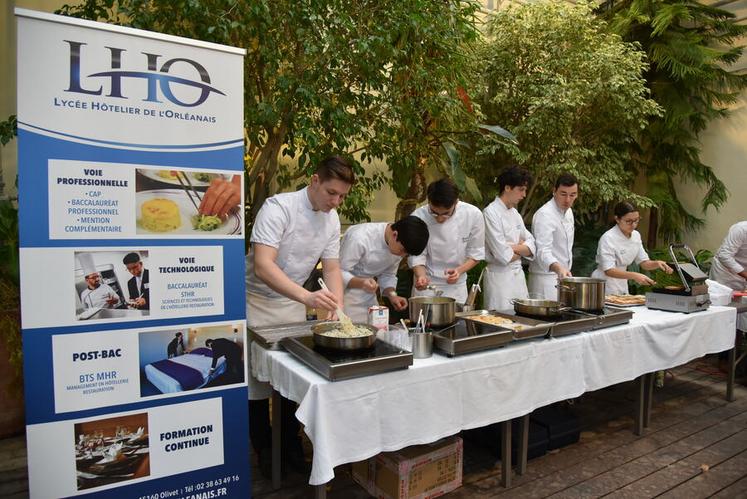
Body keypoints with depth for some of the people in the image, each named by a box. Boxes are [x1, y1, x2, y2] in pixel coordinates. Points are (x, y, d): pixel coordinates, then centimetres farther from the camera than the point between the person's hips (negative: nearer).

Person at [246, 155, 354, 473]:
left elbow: (331, 268, -1)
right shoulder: (278, 207, -26)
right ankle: (263, 448, 26)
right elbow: (262, 266, -37)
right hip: (257, 302, -5)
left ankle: (290, 443, 30)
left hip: (293, 303, 6)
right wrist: (307, 297, -49)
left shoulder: (331, 219, -3)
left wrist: (337, 305, -20)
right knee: (257, 378, 6)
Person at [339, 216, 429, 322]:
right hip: (346, 292, -6)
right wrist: (361, 283, -40)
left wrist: (392, 295, -10)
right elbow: (339, 272, -23)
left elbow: (388, 274, 8)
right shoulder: (360, 237, -27)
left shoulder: (399, 246, -5)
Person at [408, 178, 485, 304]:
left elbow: (476, 253, -4)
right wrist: (421, 276, -27)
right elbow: (416, 255, -9)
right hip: (427, 285, -1)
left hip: (456, 286, 1)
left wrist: (459, 270, -21)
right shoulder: (418, 217, -18)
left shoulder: (473, 215, -15)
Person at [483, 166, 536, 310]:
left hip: (518, 275, 8)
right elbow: (503, 255, -20)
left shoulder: (514, 212, 11)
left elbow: (531, 247, 8)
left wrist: (513, 247, -11)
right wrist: (521, 250, -1)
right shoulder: (491, 213, -14)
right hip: (499, 276, -8)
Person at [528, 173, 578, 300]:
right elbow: (543, 251, -29)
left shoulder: (568, 212, 11)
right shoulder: (544, 215, -19)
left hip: (562, 277, 9)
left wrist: (566, 271, 17)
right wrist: (558, 269, -46)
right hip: (546, 279, -9)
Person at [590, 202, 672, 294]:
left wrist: (657, 263, -13)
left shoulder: (636, 235, 2)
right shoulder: (607, 238, -20)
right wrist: (634, 275, -37)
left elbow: (644, 263, 7)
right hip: (604, 287, -7)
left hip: (623, 287, 7)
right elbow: (609, 270, -26)